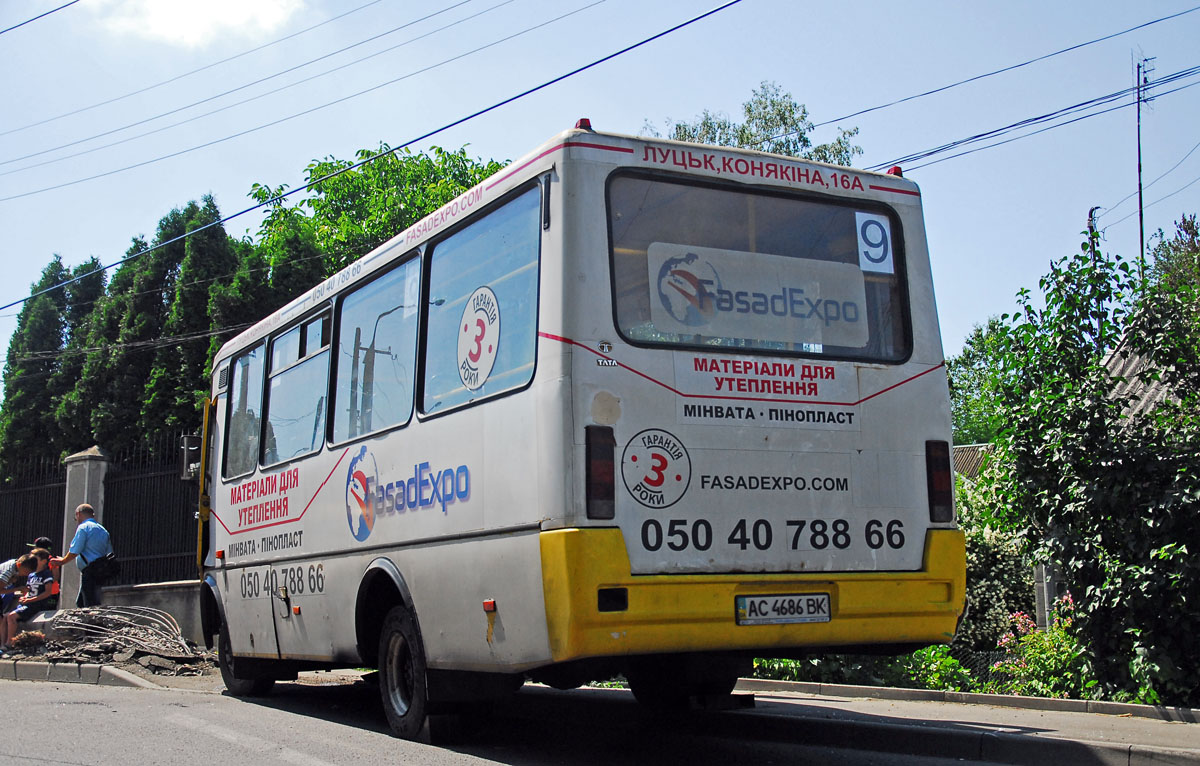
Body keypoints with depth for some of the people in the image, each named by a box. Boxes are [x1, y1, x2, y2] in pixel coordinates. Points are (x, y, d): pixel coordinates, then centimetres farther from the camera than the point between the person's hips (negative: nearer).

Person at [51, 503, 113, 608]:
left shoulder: (83, 528, -6)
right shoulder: (103, 530, 17)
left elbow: (74, 552, -9)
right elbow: (110, 554, 16)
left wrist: (61, 561, 6)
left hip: (89, 571, -8)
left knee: (92, 606, -11)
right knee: (80, 603, 17)